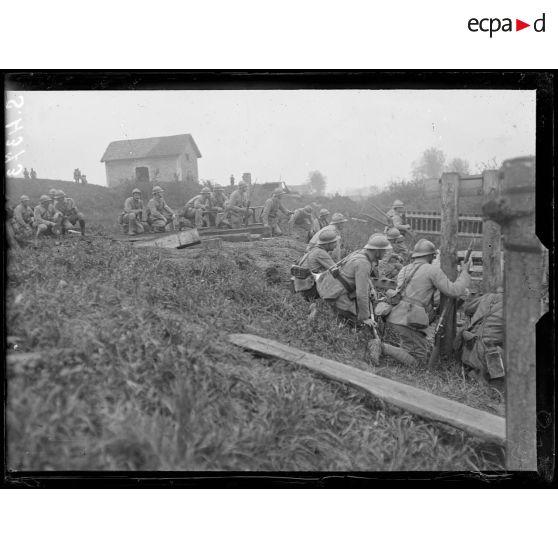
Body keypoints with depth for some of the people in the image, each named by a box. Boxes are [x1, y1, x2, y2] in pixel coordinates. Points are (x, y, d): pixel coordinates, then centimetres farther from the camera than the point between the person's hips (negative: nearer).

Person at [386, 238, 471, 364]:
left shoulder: (404, 270, 21)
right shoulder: (433, 270, -2)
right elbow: (454, 291, -2)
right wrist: (465, 272, 12)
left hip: (395, 316, 8)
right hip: (408, 321, -8)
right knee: (418, 358, 0)